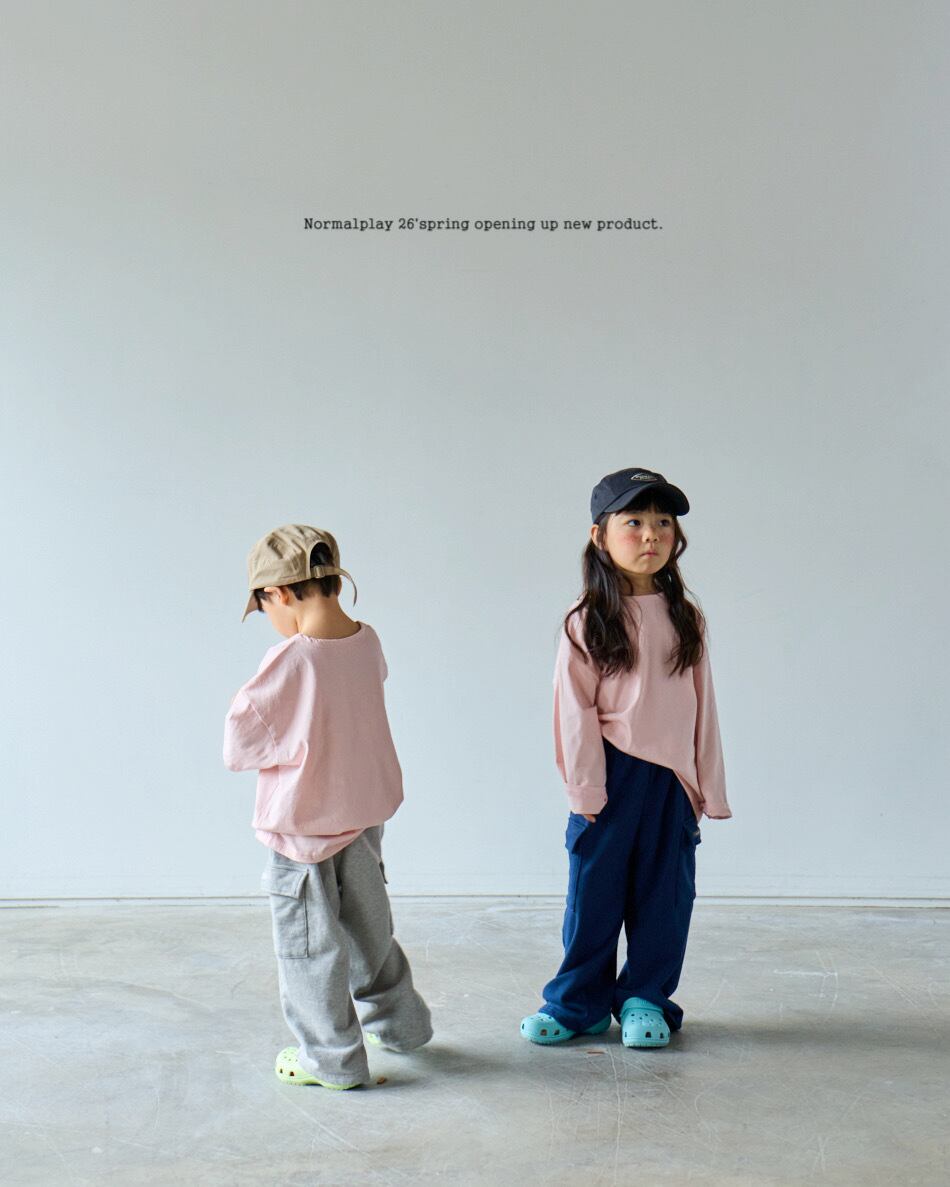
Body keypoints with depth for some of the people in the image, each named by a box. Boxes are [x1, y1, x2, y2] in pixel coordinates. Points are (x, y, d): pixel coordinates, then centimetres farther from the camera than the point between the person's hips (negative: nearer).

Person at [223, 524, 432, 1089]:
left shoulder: (289, 661, -25)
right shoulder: (368, 641, -7)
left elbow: (240, 745, -18)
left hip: (301, 824, -6)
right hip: (365, 812, 7)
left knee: (309, 942, 10)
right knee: (368, 924, 24)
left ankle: (331, 1058, 23)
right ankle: (399, 1020, 40)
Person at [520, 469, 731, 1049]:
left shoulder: (686, 618, 6)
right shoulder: (587, 622, -5)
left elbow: (702, 705, 8)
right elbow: (575, 711, -6)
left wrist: (709, 785, 7)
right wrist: (586, 789, -9)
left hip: (673, 778, 3)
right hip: (612, 776, -3)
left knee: (664, 893, 9)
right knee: (594, 891, 6)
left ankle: (645, 998, 26)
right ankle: (578, 1002, 22)